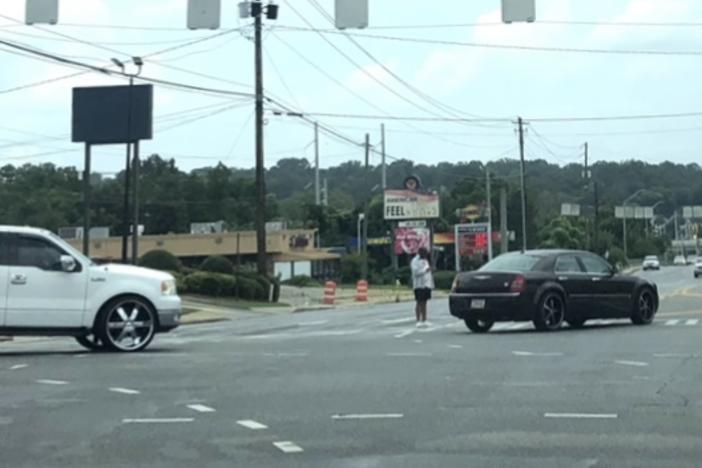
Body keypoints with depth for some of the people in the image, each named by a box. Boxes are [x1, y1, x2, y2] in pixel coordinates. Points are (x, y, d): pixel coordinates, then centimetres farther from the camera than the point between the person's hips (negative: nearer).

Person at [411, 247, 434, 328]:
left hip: (427, 284, 8)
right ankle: (418, 321, -6)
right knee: (419, 303, -7)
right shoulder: (415, 261, -7)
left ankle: (424, 321, 11)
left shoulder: (425, 260, 19)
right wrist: (425, 270, -19)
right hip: (419, 285, -8)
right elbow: (416, 272, -17)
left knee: (424, 302, 8)